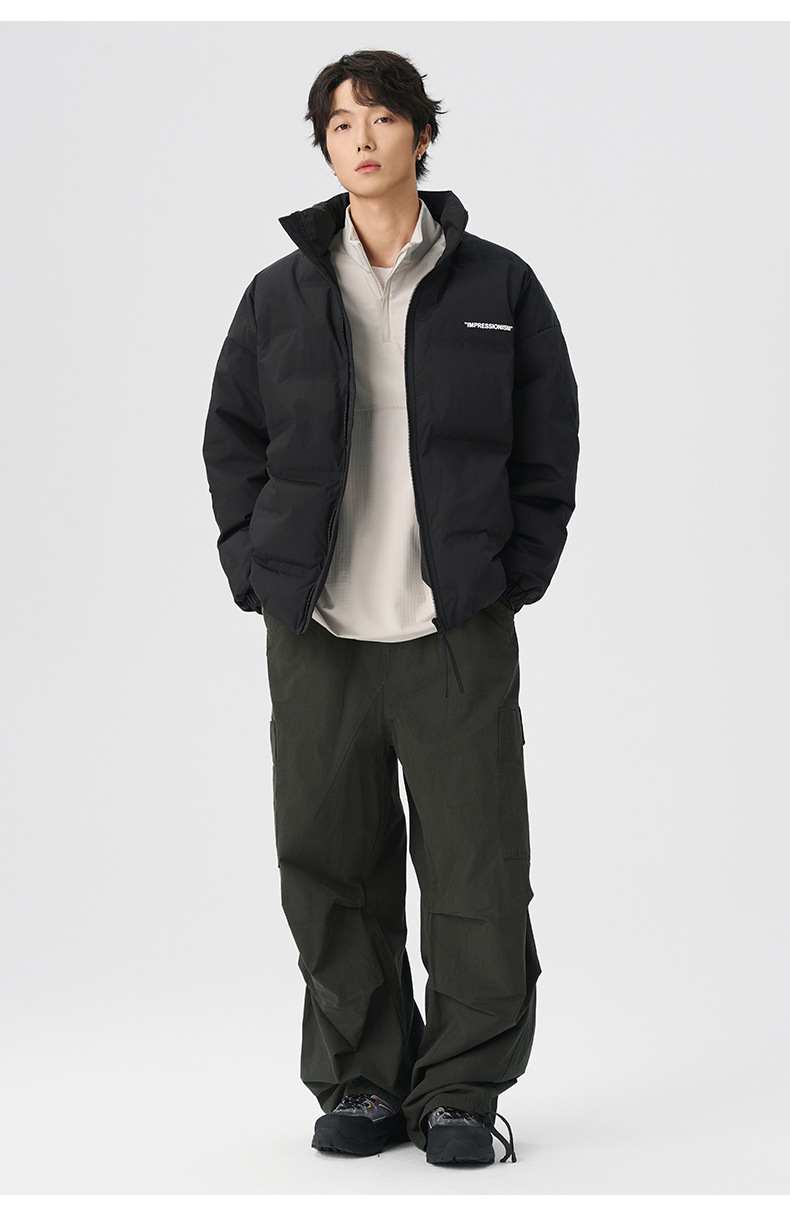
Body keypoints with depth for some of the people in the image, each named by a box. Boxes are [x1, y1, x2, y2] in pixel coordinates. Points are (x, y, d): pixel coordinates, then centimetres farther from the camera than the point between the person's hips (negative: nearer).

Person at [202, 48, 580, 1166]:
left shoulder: (499, 288, 5)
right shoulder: (281, 294, 8)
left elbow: (548, 446, 8)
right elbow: (232, 437, 14)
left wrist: (514, 572, 0)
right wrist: (259, 569, 4)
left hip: (460, 631, -1)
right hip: (316, 631, 2)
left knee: (476, 867, -1)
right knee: (329, 865, 5)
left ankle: (463, 1089, 13)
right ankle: (362, 1081, 20)